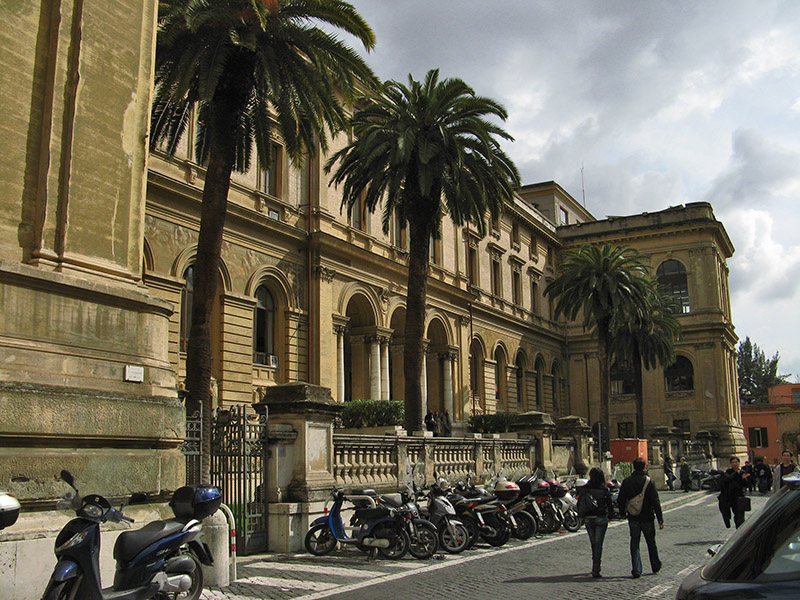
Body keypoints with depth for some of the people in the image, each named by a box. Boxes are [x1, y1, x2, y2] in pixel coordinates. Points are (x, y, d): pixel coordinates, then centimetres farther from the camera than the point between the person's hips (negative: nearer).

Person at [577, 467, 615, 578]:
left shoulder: (584, 489, -5)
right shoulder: (605, 490, -8)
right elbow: (610, 504, -3)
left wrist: (582, 516, 12)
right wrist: (610, 516, 12)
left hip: (588, 519, 2)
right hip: (601, 518, -2)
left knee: (593, 543, 17)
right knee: (598, 543, -1)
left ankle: (596, 566, 28)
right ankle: (595, 569, -9)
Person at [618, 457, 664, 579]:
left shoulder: (626, 482, -3)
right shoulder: (649, 482, -11)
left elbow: (620, 500, 2)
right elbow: (655, 502, -11)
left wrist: (622, 513, 18)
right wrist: (660, 519, -6)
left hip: (633, 518, 1)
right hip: (647, 518, -1)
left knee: (634, 544, 7)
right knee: (651, 543, 16)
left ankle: (636, 571, 2)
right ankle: (655, 566, 30)